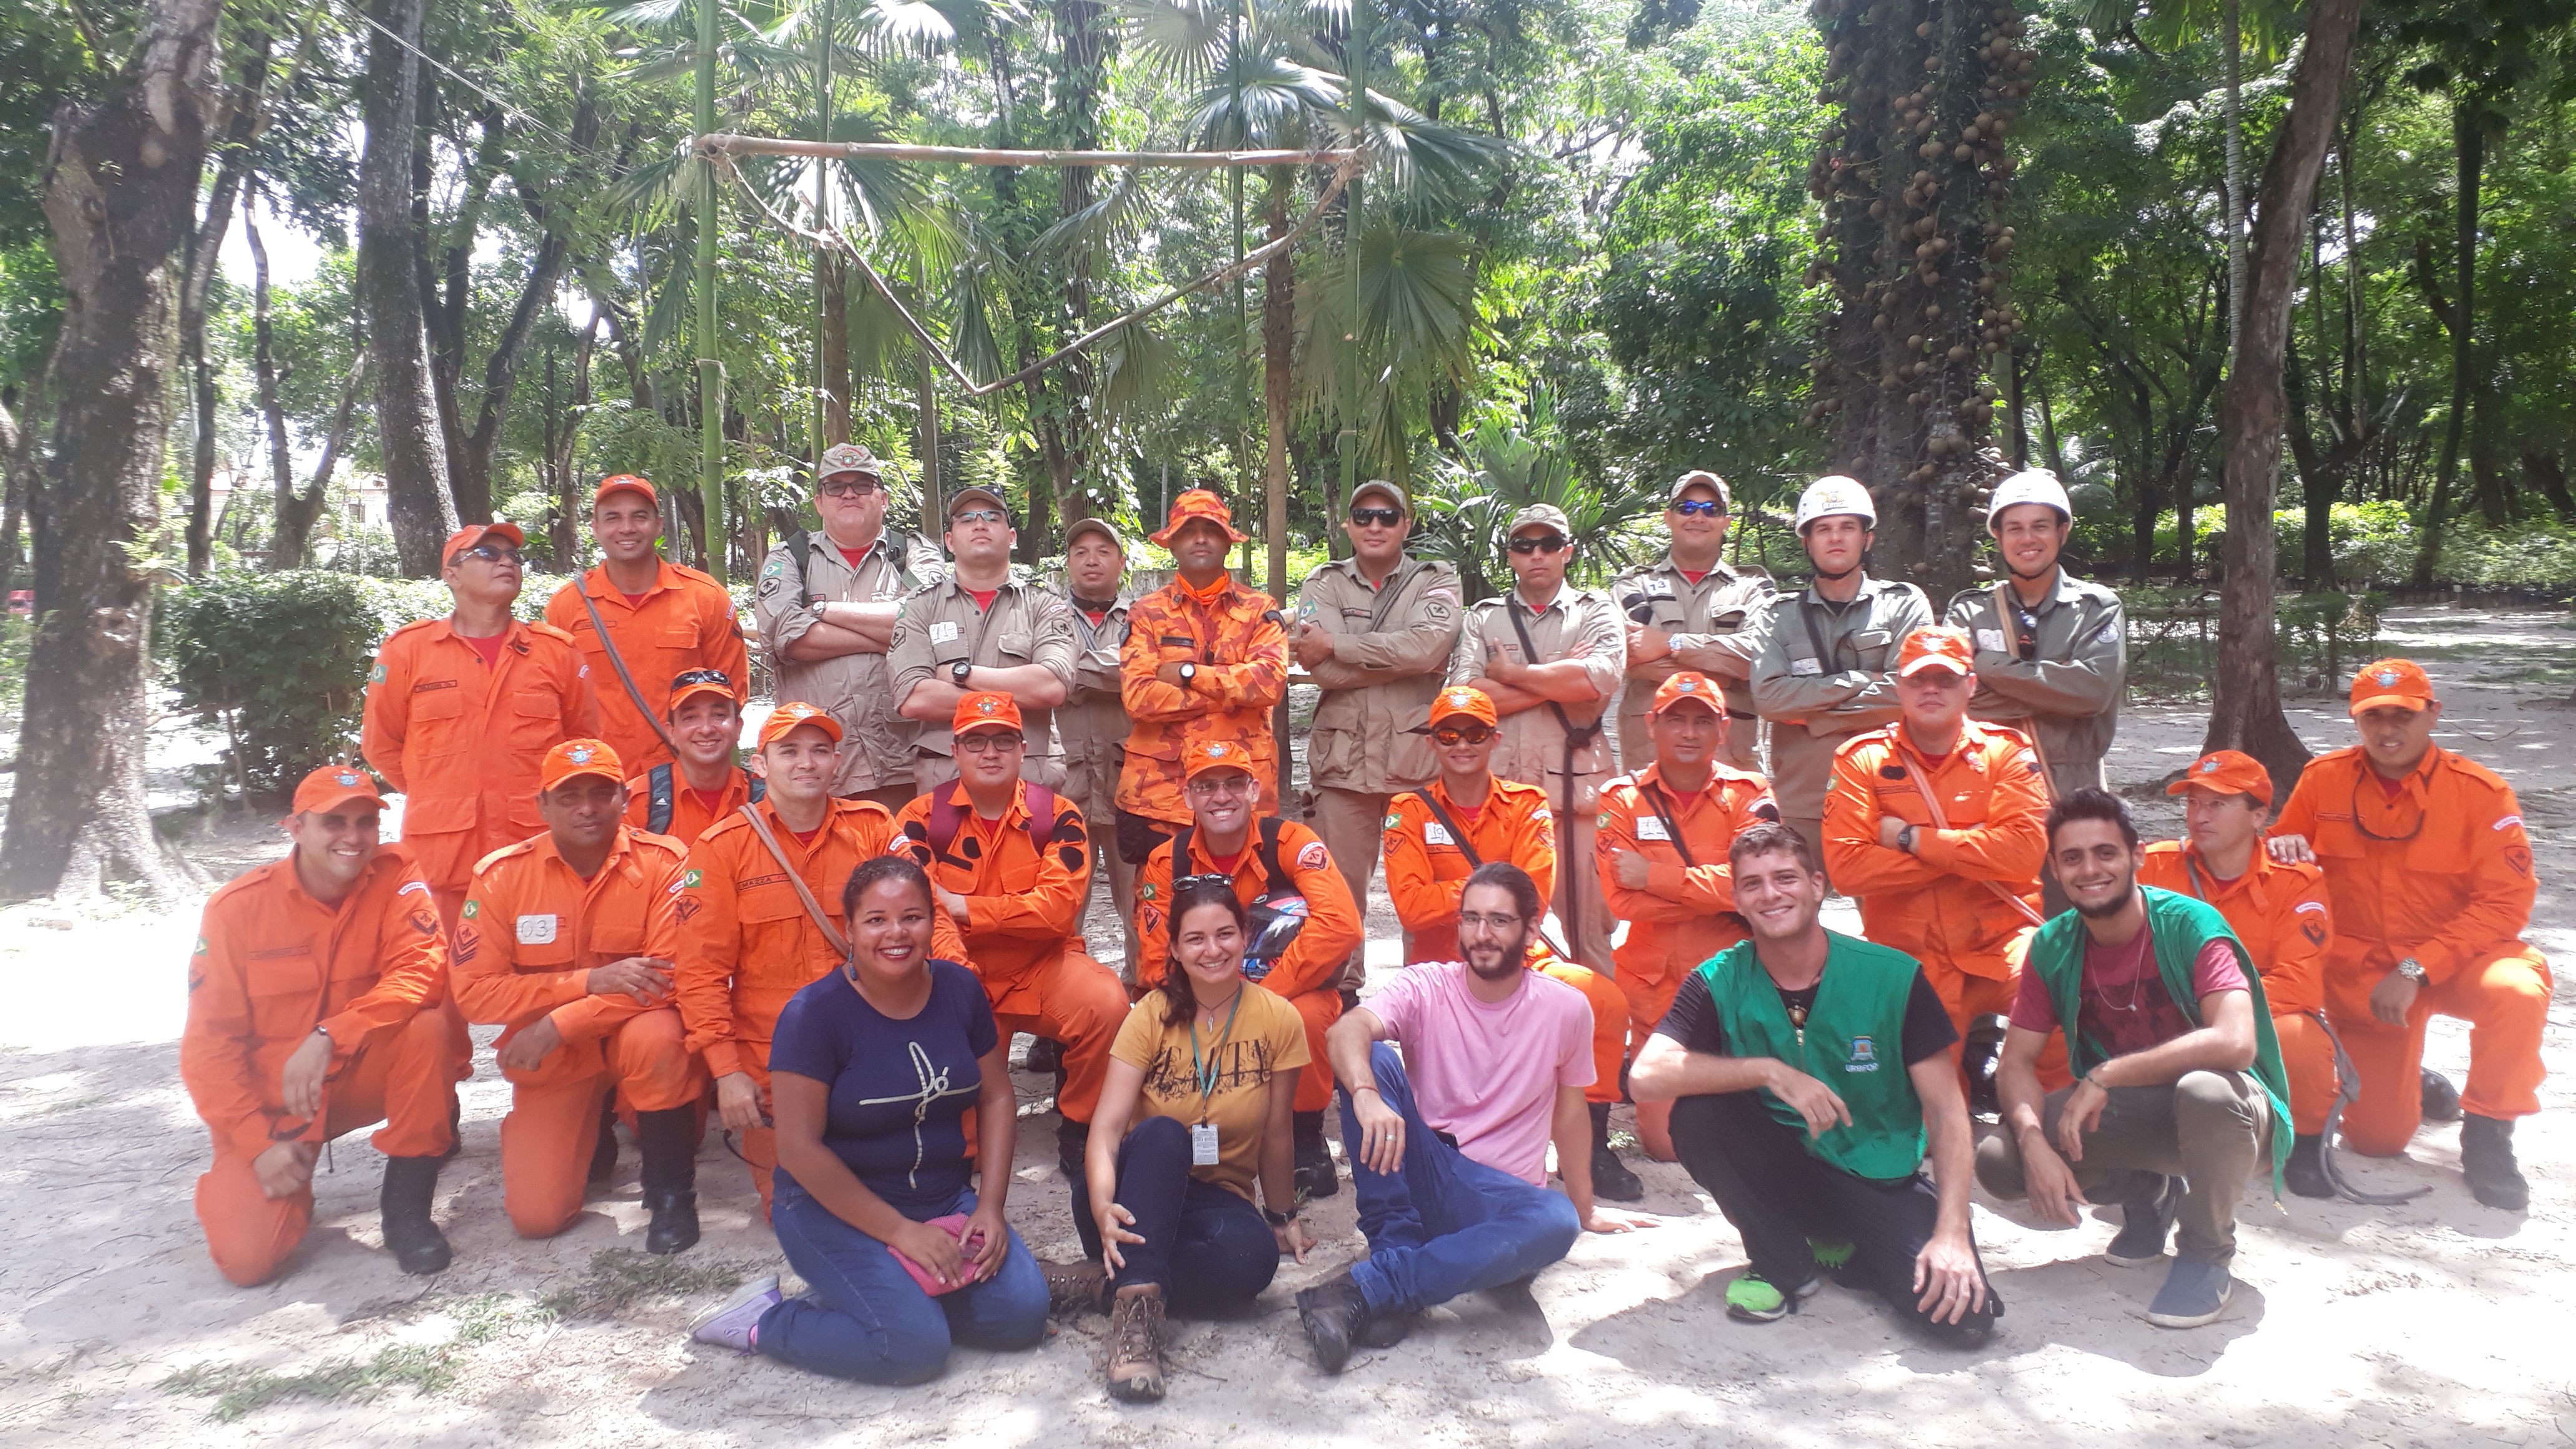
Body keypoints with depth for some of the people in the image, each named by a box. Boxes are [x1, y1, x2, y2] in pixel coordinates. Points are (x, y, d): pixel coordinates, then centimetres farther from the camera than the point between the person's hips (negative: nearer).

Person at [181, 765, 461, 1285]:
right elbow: (208, 1043, -8)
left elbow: (421, 973, -23)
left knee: (428, 1028, -31)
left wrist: (329, 1038, -36)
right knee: (246, 1258, -16)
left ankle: (407, 1208, -13)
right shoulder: (237, 906, -11)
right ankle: (289, 1180, 20)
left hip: (364, 1075, 1)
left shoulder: (395, 876, -11)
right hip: (270, 1097, 0)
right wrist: (258, 1142, -16)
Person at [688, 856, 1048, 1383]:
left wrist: (990, 1207, -5)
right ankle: (764, 1320, 1)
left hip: (947, 1201, 6)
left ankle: (855, 1291, 9)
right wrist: (900, 1231, -18)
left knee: (1023, 1314, -12)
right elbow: (800, 1148, -17)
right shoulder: (815, 1013, -16)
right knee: (916, 1344, -24)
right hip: (836, 1211, -6)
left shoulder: (959, 989, 0)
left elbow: (996, 1098, 7)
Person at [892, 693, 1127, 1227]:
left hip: (1042, 966, 0)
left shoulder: (1058, 816, -2)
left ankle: (1080, 1131, 0)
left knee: (1105, 1003, -28)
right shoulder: (923, 818, -1)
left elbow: (1059, 907, -14)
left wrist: (961, 907, -16)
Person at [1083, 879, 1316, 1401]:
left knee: (1254, 1258, -35)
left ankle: (1117, 1280, -18)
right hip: (1144, 1186, 0)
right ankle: (1137, 1299, -42)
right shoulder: (1153, 1015, -10)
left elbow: (1275, 1133, 1)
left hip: (1217, 1197, 1)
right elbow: (1108, 1125, -19)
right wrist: (1103, 1205, -37)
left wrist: (1282, 1216, 8)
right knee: (1162, 1134, -36)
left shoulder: (1279, 1020, -9)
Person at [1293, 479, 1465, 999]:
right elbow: (1318, 667, -7)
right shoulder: (1324, 584, 11)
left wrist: (1338, 647, -10)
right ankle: (1340, 992, 18)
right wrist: (1404, 660, -10)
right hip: (1343, 757, 1)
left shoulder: (1436, 581, 9)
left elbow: (1429, 645, -14)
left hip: (1418, 756, -1)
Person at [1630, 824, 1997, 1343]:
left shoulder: (1892, 976, -10)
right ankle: (1785, 1265, -4)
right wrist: (1771, 1072, -31)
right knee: (1698, 1112, -28)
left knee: (1964, 1315, -25)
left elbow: (1946, 1109, -9)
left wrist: (1952, 1232, -20)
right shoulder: (1719, 983, -9)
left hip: (1883, 1178, 0)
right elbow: (1646, 1078, -24)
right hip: (1784, 1170, 1)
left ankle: (1846, 1250, 8)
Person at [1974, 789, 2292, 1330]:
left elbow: (2235, 1042, -35)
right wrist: (2034, 1143, -25)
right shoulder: (2053, 946, -5)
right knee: (1996, 1160, -18)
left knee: (2207, 1089, -41)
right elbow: (2016, 1063, -5)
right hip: (2126, 1116, 5)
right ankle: (2146, 1196, 12)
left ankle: (2206, 1254, -11)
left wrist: (2106, 1075, -31)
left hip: (2224, 1111, -5)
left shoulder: (2188, 925, -20)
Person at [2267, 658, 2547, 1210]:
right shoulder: (2324, 778, -4)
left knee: (2517, 990, -37)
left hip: (2452, 959, -1)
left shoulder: (2481, 791, -11)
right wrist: (2282, 846, -16)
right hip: (2358, 970, 1)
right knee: (2378, 1137, -4)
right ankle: (2408, 1082, 36)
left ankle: (2487, 1135, -11)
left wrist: (2416, 970, -23)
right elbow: (2281, 856, 11)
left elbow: (2506, 903, -15)